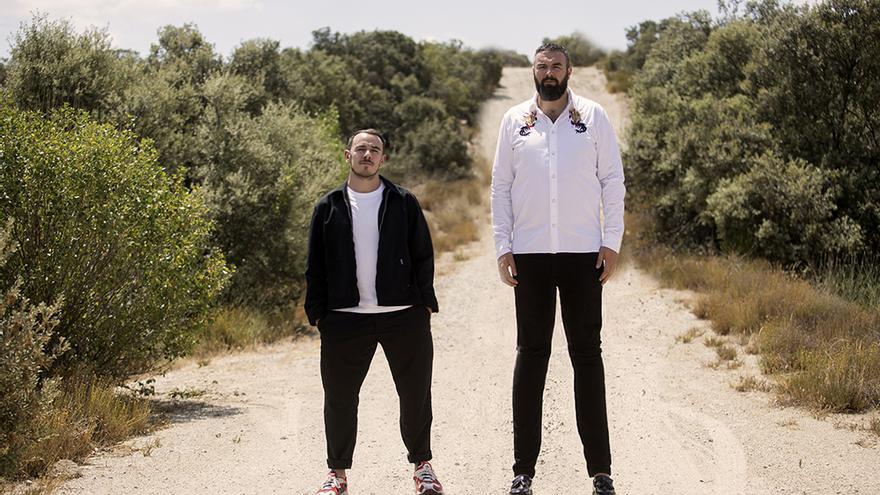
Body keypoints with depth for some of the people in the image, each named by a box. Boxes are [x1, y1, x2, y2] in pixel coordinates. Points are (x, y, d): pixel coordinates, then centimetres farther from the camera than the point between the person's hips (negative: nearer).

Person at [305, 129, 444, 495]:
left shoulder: (403, 203, 6)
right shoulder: (329, 207, 8)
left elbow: (423, 256, 7)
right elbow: (316, 266, 9)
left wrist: (425, 303, 1)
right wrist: (318, 312, 2)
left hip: (403, 316, 0)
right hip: (345, 319, 0)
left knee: (415, 393, 5)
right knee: (339, 398, 4)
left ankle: (421, 464, 22)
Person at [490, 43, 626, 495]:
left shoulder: (593, 116, 4)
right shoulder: (515, 121, 8)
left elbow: (612, 179, 5)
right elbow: (501, 185, 9)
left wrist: (612, 242, -2)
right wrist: (503, 247, 2)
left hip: (583, 252, -1)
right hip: (530, 253, 1)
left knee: (587, 354, 3)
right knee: (531, 355, 4)